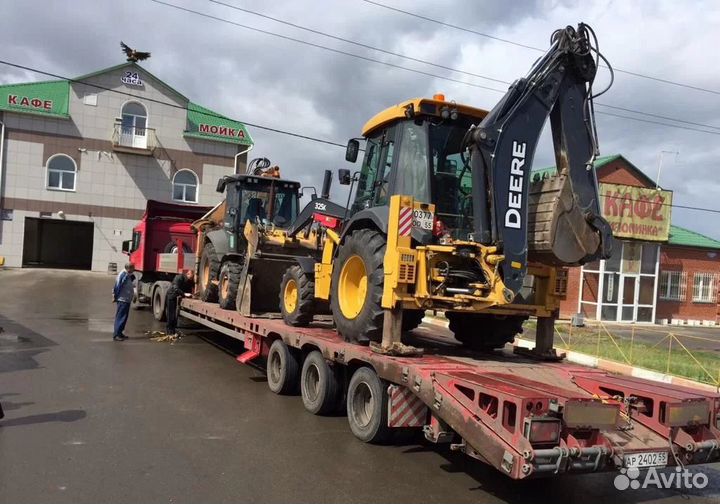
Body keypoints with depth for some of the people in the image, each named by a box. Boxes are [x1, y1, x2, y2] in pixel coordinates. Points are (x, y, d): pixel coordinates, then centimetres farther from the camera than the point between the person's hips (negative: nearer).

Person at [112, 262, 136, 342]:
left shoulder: (128, 275, 11)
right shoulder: (123, 275, -18)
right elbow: (117, 287, -18)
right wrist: (115, 297, -14)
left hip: (127, 300, 10)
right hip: (122, 300, -10)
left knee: (124, 317, 15)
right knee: (120, 317, -7)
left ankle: (120, 333, 24)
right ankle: (116, 335, -5)